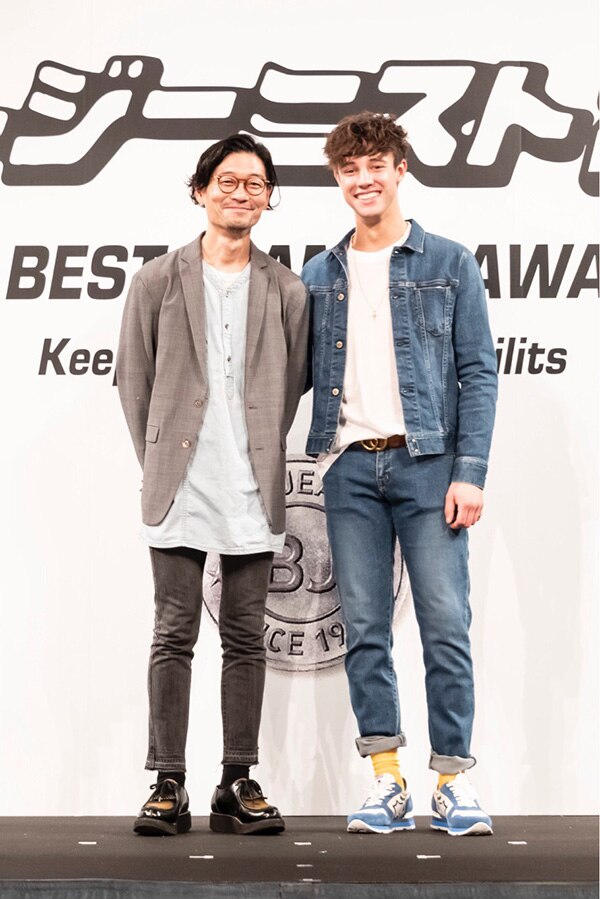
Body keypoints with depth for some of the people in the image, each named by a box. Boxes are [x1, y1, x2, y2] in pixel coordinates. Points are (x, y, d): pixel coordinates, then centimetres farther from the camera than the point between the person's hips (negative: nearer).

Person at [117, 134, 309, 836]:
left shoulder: (287, 291, 9)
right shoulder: (157, 281, 6)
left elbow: (292, 385, 15)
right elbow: (133, 381, 8)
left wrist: (261, 453, 9)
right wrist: (159, 462, 5)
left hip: (254, 490, 2)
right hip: (180, 488, -1)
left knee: (246, 638, 5)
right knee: (174, 636, 0)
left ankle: (238, 785, 12)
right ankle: (168, 786, 6)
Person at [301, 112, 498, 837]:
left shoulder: (449, 263, 6)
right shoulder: (319, 276, 14)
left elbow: (478, 373, 1)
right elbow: (299, 372, 16)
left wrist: (469, 471, -8)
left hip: (428, 462, -3)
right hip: (350, 466, 3)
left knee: (446, 625, -4)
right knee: (364, 630, 3)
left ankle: (453, 779, 6)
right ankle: (387, 783, 10)